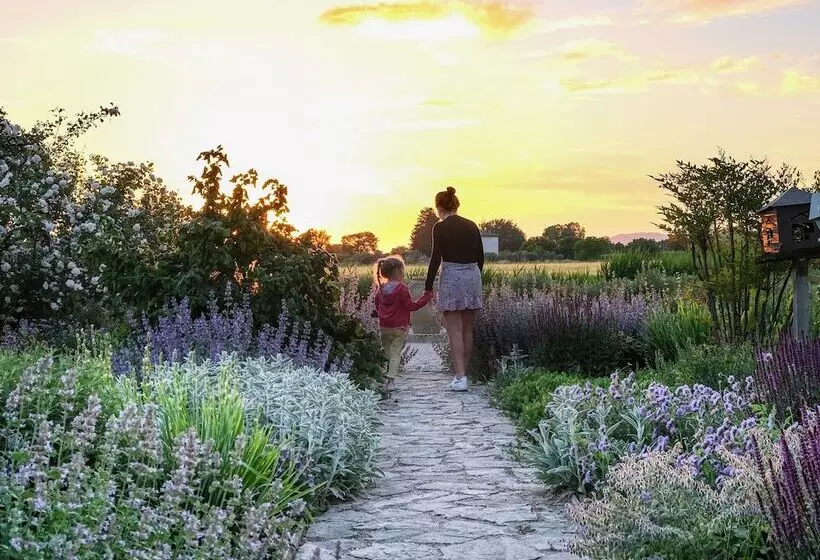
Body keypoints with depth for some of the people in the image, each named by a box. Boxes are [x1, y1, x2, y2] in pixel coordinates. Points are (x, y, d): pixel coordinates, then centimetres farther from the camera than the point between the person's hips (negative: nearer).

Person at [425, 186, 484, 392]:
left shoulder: (440, 228, -7)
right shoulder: (471, 226, 9)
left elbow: (436, 259, -11)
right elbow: (480, 256, 12)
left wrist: (428, 288, -5)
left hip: (451, 277, -6)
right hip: (472, 276, 6)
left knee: (454, 331, -5)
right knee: (467, 329, 12)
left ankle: (460, 377, -11)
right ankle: (464, 373, 18)